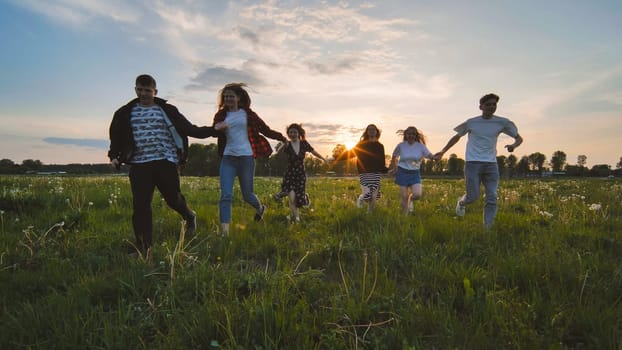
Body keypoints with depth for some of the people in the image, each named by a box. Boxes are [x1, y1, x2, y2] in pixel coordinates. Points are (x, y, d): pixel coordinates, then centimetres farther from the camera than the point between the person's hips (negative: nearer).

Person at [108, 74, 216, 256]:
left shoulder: (167, 111, 7)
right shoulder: (126, 113, 13)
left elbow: (189, 129, 4)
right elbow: (116, 137, 21)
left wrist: (213, 130, -6)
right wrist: (114, 156, 6)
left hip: (166, 161, -2)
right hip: (139, 165, 2)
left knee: (173, 198, -3)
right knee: (140, 206, -2)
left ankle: (189, 216, 33)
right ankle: (144, 248, 9)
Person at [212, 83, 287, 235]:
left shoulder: (247, 114, 3)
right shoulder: (221, 115, 9)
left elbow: (265, 129, 3)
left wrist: (281, 138, -4)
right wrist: (217, 129, -23)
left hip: (246, 157, -2)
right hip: (228, 158, 2)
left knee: (247, 195, 6)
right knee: (226, 195, -8)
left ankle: (260, 208, 41)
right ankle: (224, 232, -6)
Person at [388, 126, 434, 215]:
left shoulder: (421, 146, -1)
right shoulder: (401, 145, -2)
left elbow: (430, 155, -10)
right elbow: (394, 156, 13)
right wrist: (394, 168, 12)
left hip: (415, 173, 1)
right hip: (402, 172, -1)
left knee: (417, 194, -14)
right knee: (404, 196, -3)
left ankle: (410, 200, 22)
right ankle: (404, 215, 13)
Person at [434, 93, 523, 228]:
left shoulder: (502, 123, 4)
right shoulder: (471, 122, 1)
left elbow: (519, 138, 12)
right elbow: (456, 137, 15)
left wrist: (514, 145, -12)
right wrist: (442, 152, 12)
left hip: (491, 164, 3)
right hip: (473, 163, -2)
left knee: (492, 198, -5)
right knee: (473, 197, -8)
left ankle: (487, 228, 2)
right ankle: (461, 202, 27)